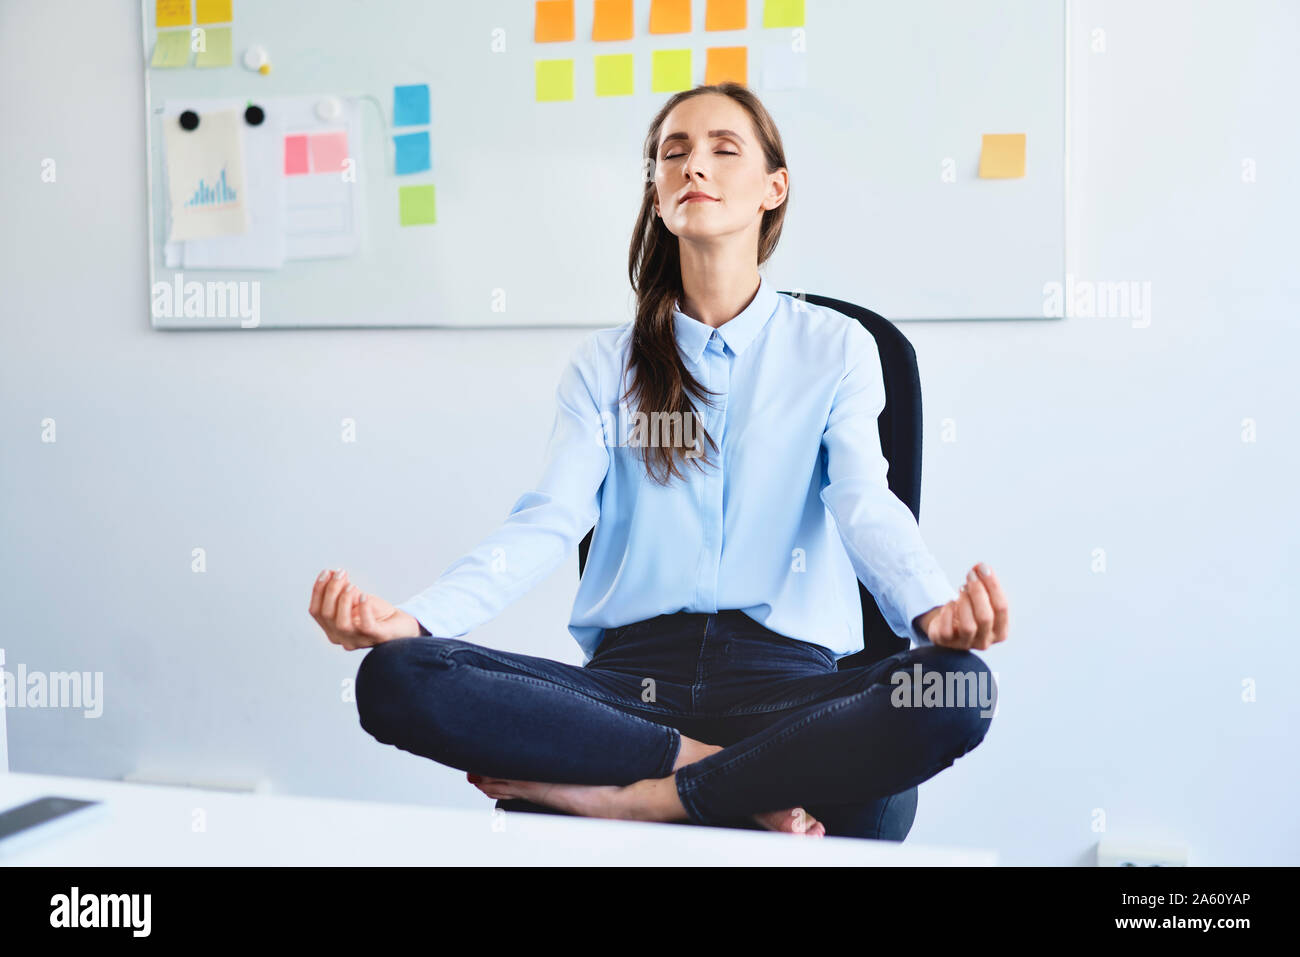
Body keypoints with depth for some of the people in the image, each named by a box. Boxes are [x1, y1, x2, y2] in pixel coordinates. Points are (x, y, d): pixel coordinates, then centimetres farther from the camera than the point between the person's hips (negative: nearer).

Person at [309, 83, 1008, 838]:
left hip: (785, 667, -1)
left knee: (958, 691, -33)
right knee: (395, 678, -24)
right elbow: (549, 522, 2)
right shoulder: (607, 364, 15)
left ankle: (631, 795, -23)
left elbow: (867, 506, -5)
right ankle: (746, 780, -20)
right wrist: (414, 617, -18)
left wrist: (934, 611, -29)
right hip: (633, 673, 2)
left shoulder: (836, 348, 10)